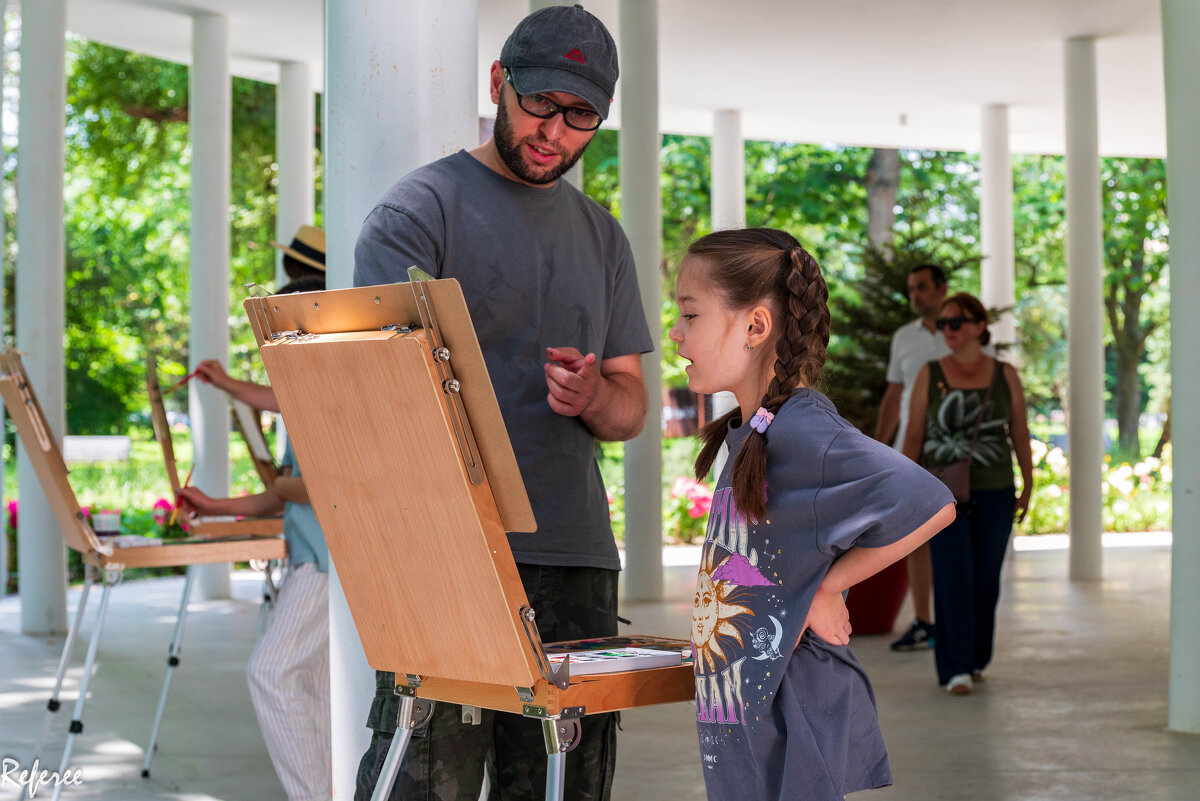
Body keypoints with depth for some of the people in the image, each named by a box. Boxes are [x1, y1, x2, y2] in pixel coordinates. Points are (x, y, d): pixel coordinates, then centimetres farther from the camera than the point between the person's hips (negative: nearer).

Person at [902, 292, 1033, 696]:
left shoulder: (1004, 375, 2)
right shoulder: (930, 375, 0)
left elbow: (1020, 433, 6)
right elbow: (913, 435, 0)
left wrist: (1028, 487, 4)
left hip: (994, 494, 2)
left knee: (985, 579, 8)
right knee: (953, 576, -11)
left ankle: (975, 658, 25)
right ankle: (955, 669, -11)